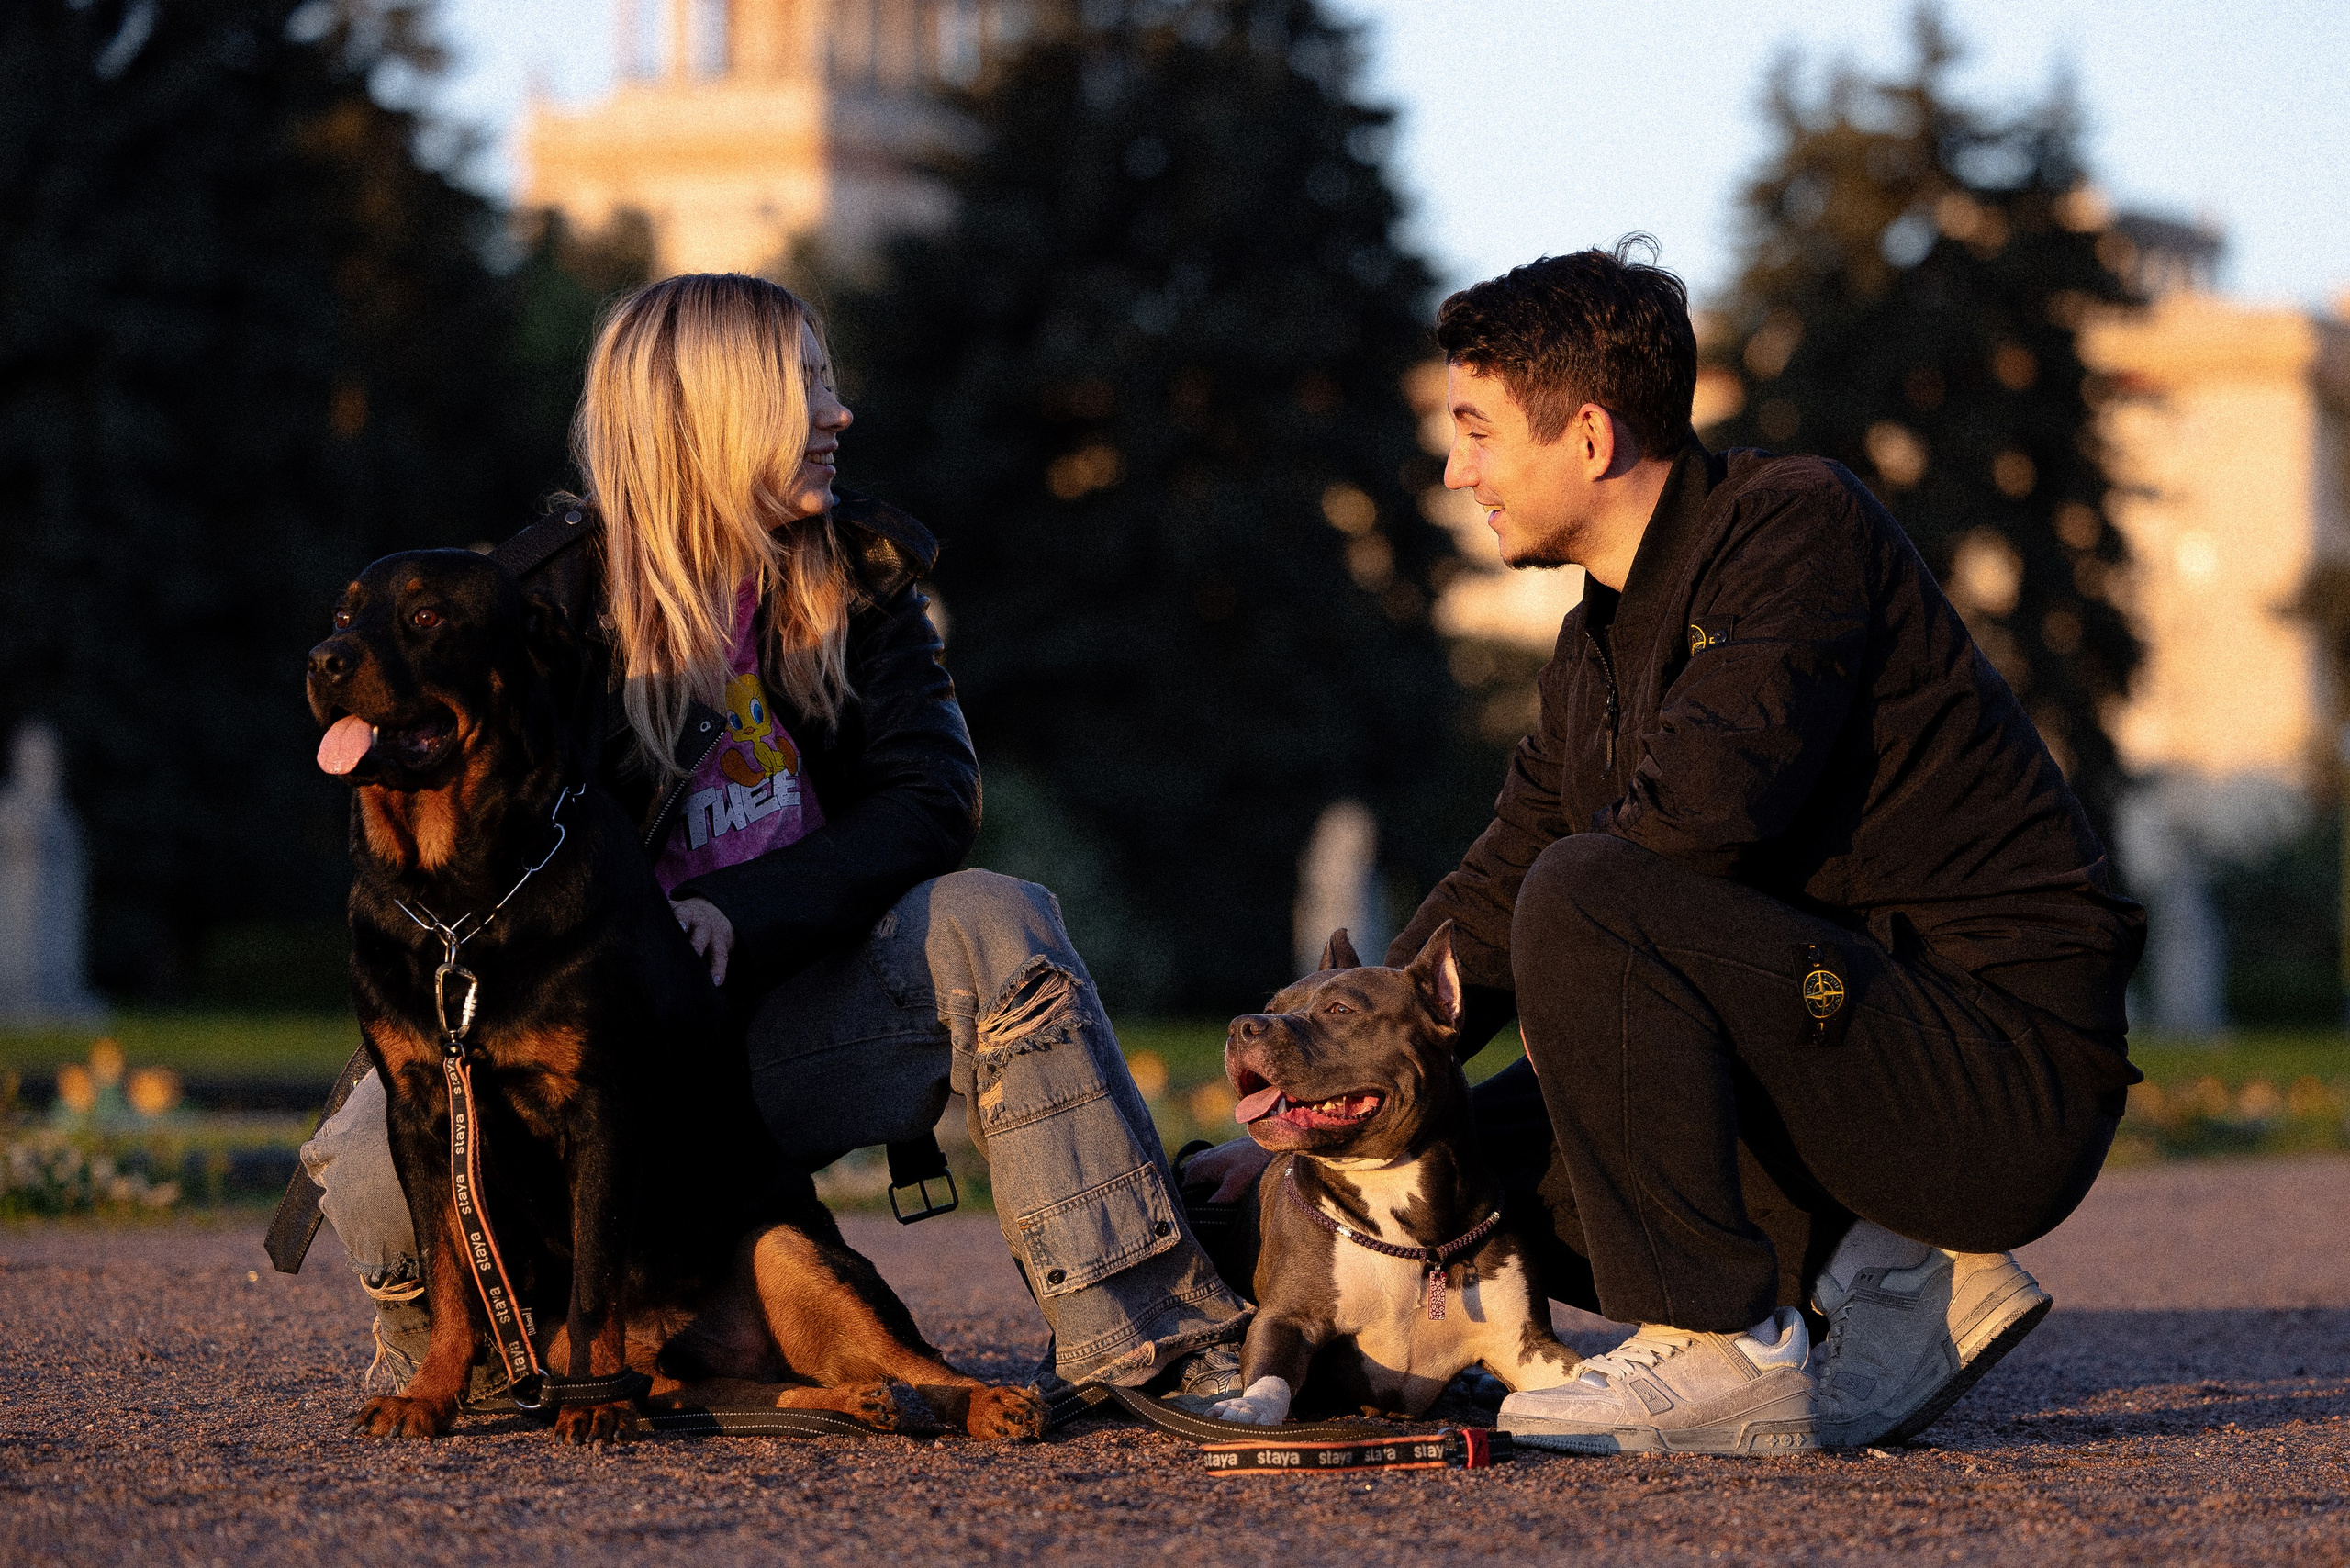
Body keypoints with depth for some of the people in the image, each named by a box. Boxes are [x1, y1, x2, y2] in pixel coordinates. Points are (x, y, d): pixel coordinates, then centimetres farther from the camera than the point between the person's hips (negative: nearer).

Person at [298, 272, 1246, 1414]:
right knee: (389, 1186, -33)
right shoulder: (548, 600, -7)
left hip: (780, 1029, 3)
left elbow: (928, 800, -5)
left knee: (995, 931, -23)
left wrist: (737, 915, -21)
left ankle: (1140, 1337, -25)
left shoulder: (860, 574, 4)